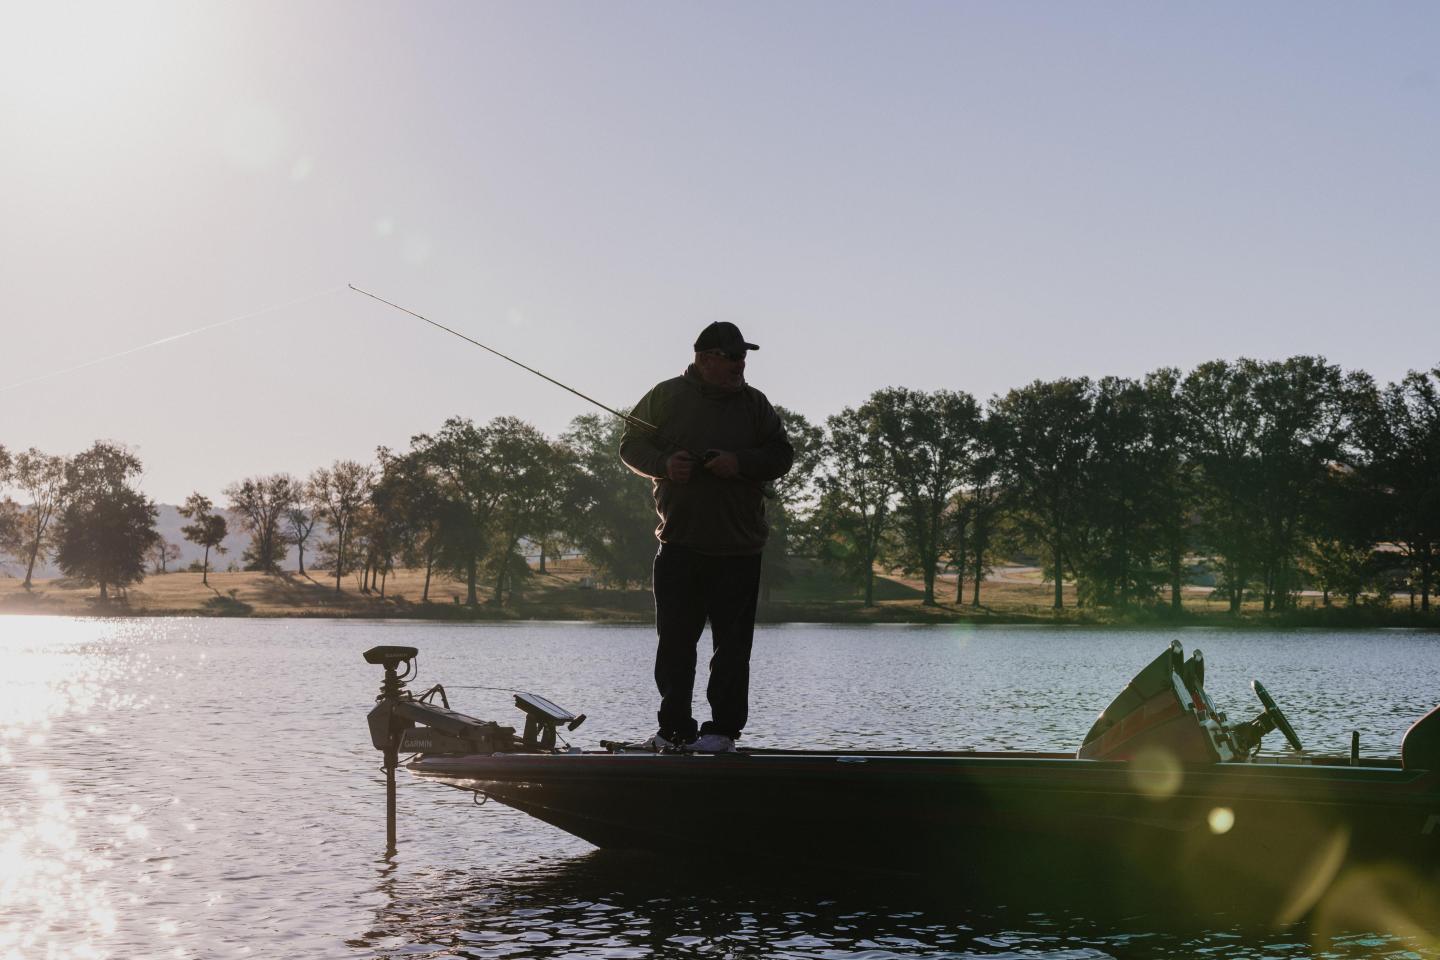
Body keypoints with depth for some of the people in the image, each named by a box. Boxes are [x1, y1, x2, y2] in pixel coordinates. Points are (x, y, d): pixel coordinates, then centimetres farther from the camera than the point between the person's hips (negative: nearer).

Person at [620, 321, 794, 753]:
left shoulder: (754, 403, 9)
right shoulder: (666, 397, 6)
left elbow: (781, 455, 8)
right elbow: (631, 445, 8)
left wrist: (741, 463, -10)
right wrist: (663, 464, -11)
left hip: (738, 547, 0)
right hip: (679, 542, 0)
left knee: (732, 643, -1)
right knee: (674, 641, 2)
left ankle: (724, 727, 6)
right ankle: (675, 727, 11)